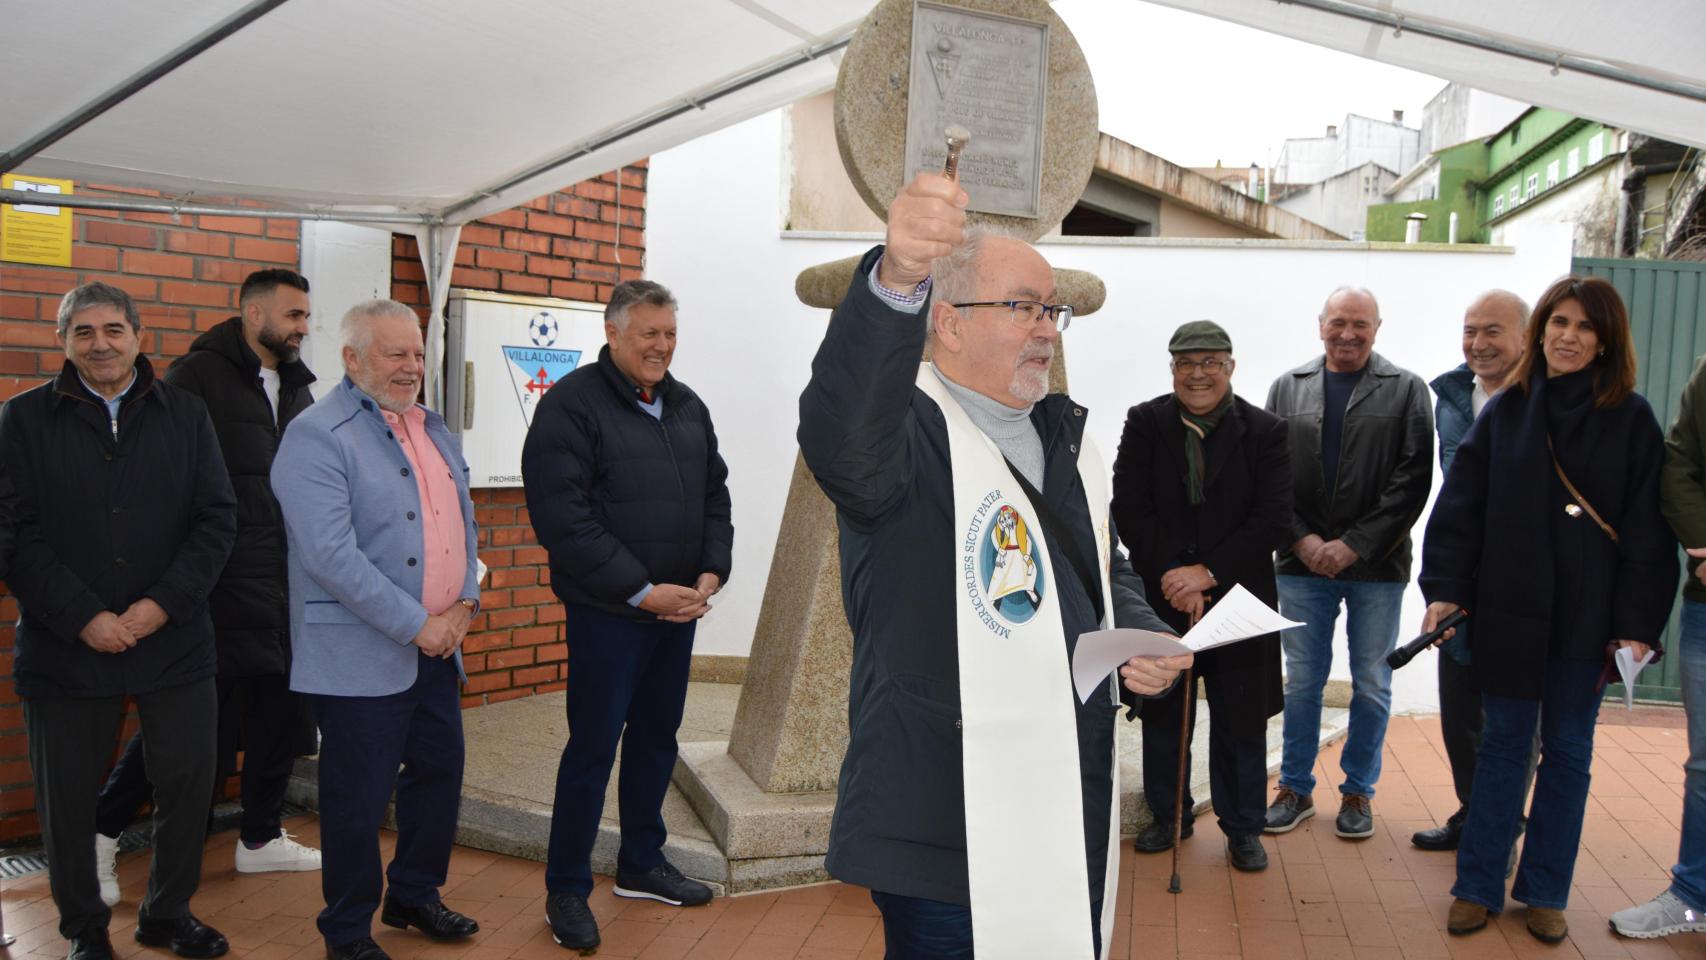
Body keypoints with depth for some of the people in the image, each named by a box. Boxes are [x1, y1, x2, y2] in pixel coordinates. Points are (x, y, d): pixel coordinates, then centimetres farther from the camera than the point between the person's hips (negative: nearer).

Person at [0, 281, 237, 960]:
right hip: (64, 649, -1)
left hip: (174, 643, 1)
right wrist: (83, 618, -13)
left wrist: (162, 604, -11)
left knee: (189, 782, 5)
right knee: (68, 797, 10)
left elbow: (217, 519, 1)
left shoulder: (185, 414, 6)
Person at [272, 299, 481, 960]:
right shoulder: (317, 436, -13)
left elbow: (462, 523, 17)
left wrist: (463, 603, 1)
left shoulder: (433, 430, 13)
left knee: (440, 771, 17)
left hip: (437, 646, 8)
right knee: (360, 797, 4)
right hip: (361, 656, -8)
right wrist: (416, 625, -19)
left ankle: (415, 896, 37)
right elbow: (330, 554, -21)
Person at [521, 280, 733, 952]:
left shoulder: (688, 406, 11)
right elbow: (564, 518, -19)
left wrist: (712, 573, -1)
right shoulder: (572, 405, -11)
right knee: (593, 746, 1)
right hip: (608, 612, -7)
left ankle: (642, 864, 33)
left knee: (656, 738, 16)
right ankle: (566, 890, 16)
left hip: (678, 609, 7)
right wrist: (643, 592, -19)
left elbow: (715, 498, 16)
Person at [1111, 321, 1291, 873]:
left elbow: (1274, 521, -10)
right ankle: (1168, 816, 31)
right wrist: (1172, 576, -15)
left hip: (1236, 599, -1)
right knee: (1162, 713, 13)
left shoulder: (1265, 432, -3)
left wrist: (1207, 572, -18)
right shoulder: (1145, 424, -1)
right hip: (1160, 597, 1)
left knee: (1240, 720, 7)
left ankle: (1243, 827, 25)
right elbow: (1129, 511, -7)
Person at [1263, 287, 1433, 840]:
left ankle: (1358, 790, 24)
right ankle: (1296, 788, 23)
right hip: (1303, 563, 1)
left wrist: (1356, 544, -12)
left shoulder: (1406, 390, 2)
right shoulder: (1288, 389, 7)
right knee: (1302, 680, 9)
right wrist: (1303, 539, -9)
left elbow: (1413, 478, -6)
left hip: (1377, 566, -1)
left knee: (1372, 685, 9)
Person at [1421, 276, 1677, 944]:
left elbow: (1647, 533, -2)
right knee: (1503, 745, 9)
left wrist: (1638, 625, -8)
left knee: (1567, 752, 10)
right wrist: (1445, 589, -9)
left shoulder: (1631, 420, 0)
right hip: (1508, 613, 1)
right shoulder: (1505, 411, 3)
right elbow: (1459, 508, 0)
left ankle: (1545, 892, 23)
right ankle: (1478, 887, 17)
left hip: (1586, 619, 0)